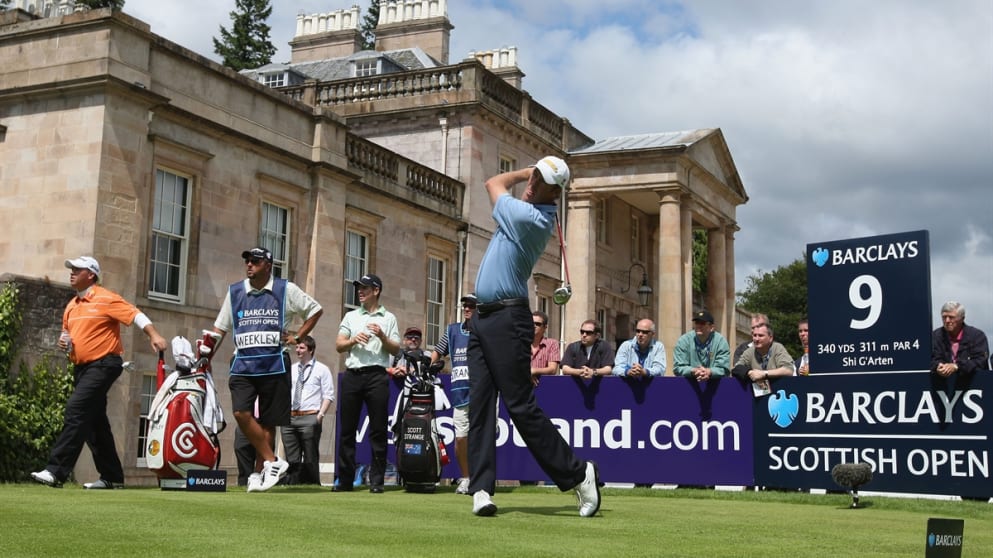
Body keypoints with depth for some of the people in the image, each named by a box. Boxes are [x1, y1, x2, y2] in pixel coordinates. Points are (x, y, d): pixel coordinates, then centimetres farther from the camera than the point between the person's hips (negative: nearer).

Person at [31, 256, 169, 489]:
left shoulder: (106, 299, -7)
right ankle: (112, 477, 16)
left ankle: (56, 471, -20)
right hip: (81, 367, 9)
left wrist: (153, 335, -29)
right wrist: (63, 341, 4)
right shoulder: (71, 306, 16)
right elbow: (67, 332, 28)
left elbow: (135, 314, -15)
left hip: (102, 365, -9)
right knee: (94, 423, 10)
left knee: (75, 411, -19)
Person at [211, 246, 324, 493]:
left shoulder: (286, 290, 2)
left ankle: (259, 473, 12)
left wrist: (297, 337, 4)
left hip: (274, 364, -2)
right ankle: (273, 461, -5)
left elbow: (315, 310, 13)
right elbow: (220, 328, 13)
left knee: (268, 421, 2)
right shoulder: (234, 292, 9)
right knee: (241, 413, -16)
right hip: (243, 365, 2)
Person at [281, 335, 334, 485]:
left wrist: (320, 415, -12)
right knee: (291, 458, 4)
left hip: (310, 418, -5)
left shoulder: (321, 369, 4)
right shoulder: (290, 370, 19)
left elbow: (328, 395, -2)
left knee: (310, 457, -3)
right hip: (289, 417, 5)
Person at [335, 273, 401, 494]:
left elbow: (396, 350, 5)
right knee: (347, 429, 2)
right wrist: (354, 340, -8)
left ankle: (376, 481, -1)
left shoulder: (388, 318, 11)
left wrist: (382, 337, -12)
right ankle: (345, 480, 7)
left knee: (378, 430, -4)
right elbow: (339, 345, 11)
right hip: (352, 374, 3)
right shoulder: (351, 316, 18)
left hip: (377, 376, -3)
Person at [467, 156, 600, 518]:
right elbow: (500, 186, 32)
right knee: (479, 404, 1)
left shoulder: (532, 218, -15)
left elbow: (493, 184, 1)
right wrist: (530, 173, 19)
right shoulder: (527, 212, 12)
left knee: (521, 406, -7)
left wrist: (522, 173, 16)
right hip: (482, 317, 9)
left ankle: (578, 474, 4)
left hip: (507, 319, -9)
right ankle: (481, 489, -1)